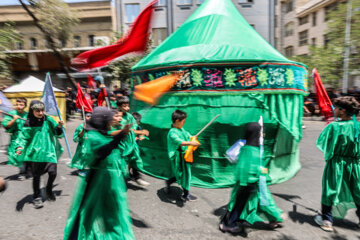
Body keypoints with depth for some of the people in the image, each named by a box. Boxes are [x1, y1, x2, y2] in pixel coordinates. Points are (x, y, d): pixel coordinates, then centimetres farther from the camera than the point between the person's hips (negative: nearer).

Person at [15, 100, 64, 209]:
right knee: (36, 176, 7)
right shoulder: (29, 124, -3)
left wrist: (59, 127, -10)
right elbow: (23, 137, -1)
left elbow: (57, 134, 8)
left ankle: (49, 191, 29)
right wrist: (19, 147, -17)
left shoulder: (48, 120, 0)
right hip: (36, 153, -1)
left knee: (53, 172, -1)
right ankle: (37, 197, 25)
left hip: (49, 151, 1)